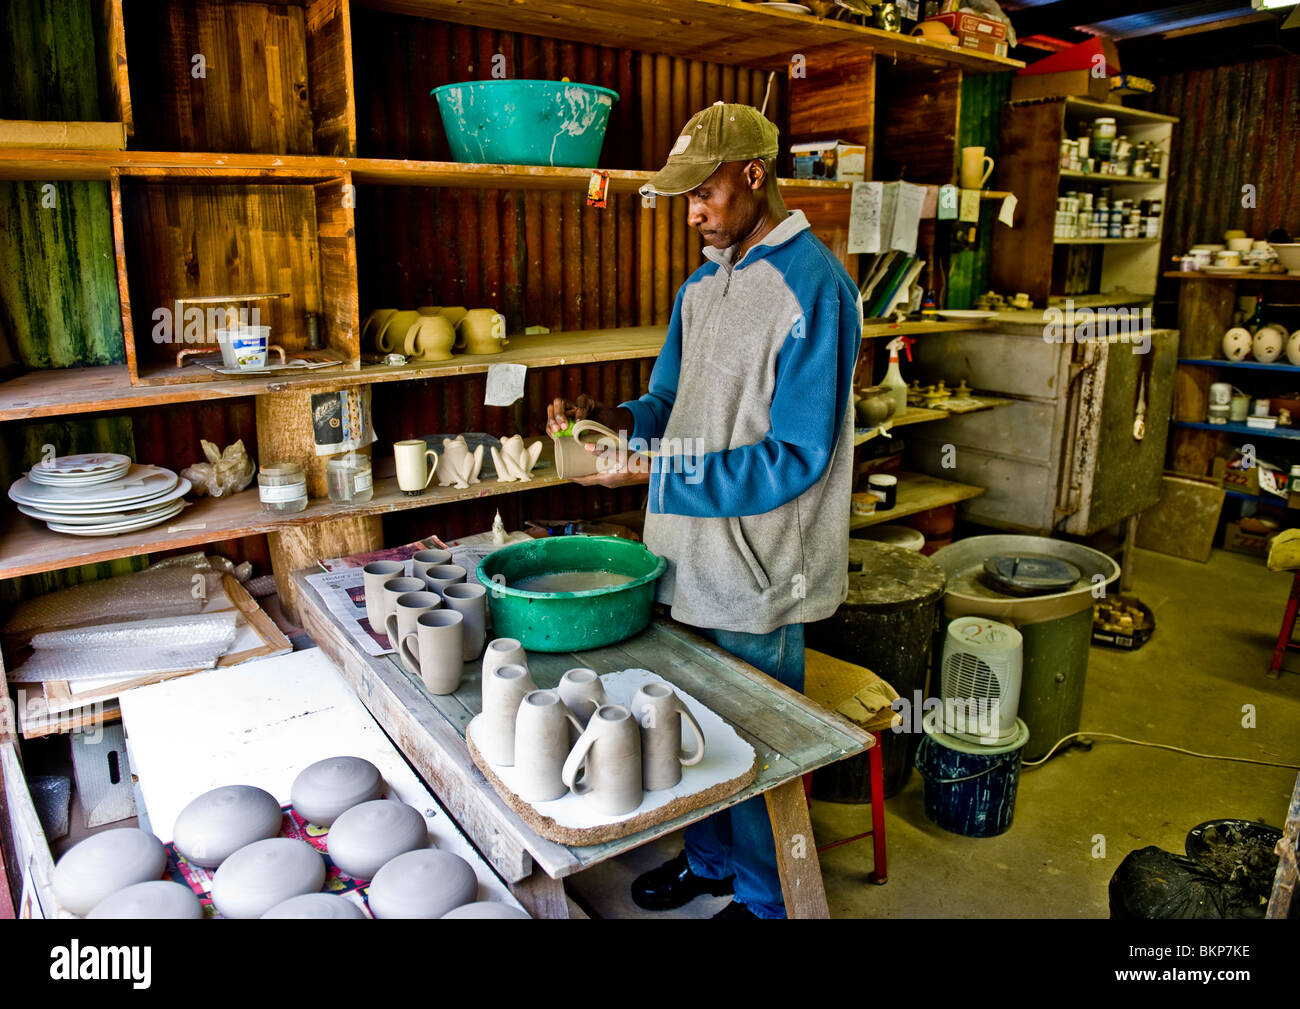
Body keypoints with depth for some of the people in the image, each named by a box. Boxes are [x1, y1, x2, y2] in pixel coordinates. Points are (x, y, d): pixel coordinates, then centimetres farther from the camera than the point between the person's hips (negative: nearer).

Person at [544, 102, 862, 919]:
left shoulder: (813, 287, -17)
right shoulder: (704, 281, 9)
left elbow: (794, 457, -21)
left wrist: (656, 472, -25)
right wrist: (611, 418, -6)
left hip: (759, 571, -7)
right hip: (692, 554, 7)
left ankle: (761, 897, 35)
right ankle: (708, 860, 45)